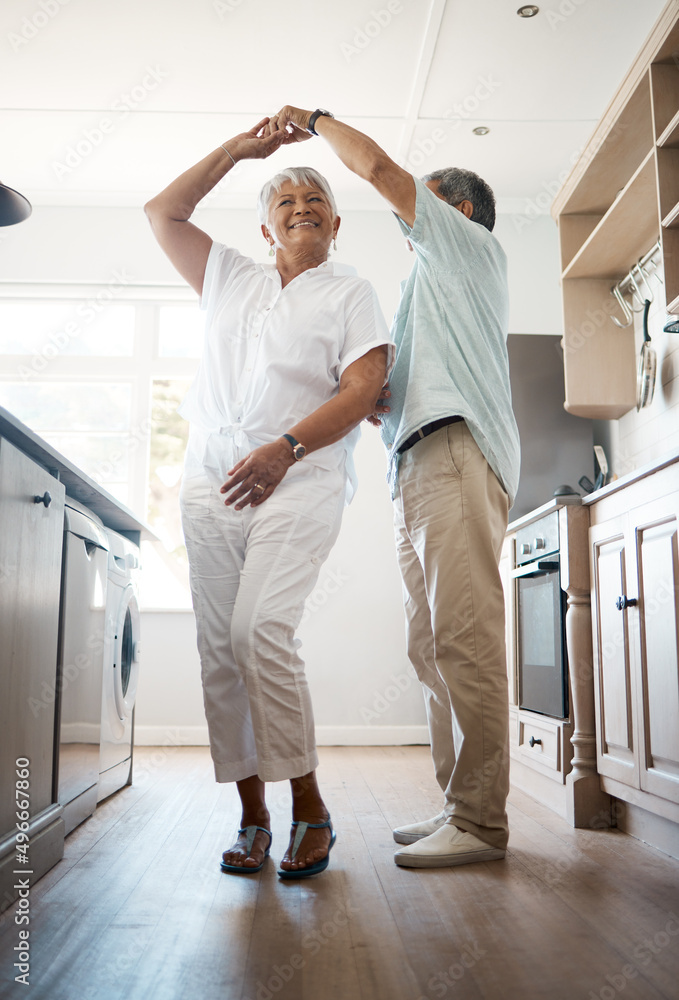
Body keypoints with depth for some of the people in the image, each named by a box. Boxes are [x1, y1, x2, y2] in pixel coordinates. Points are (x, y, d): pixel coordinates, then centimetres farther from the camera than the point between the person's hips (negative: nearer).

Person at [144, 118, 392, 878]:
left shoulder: (349, 294, 11)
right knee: (218, 645, -3)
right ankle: (251, 813, 4)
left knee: (261, 631, -22)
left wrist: (284, 448, -16)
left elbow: (364, 388, -3)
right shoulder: (231, 279, 24)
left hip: (299, 482, -4)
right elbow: (162, 212, 28)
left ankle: (308, 805, -9)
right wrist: (237, 149, 24)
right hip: (211, 479, 5)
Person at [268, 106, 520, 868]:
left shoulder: (472, 249, 13)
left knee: (464, 639, -16)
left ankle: (481, 820, -14)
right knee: (432, 646, 4)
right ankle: (460, 805, 8)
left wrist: (316, 120, 19)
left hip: (456, 455, -9)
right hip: (417, 469, 10)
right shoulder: (432, 292, 36)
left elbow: (377, 167, 4)